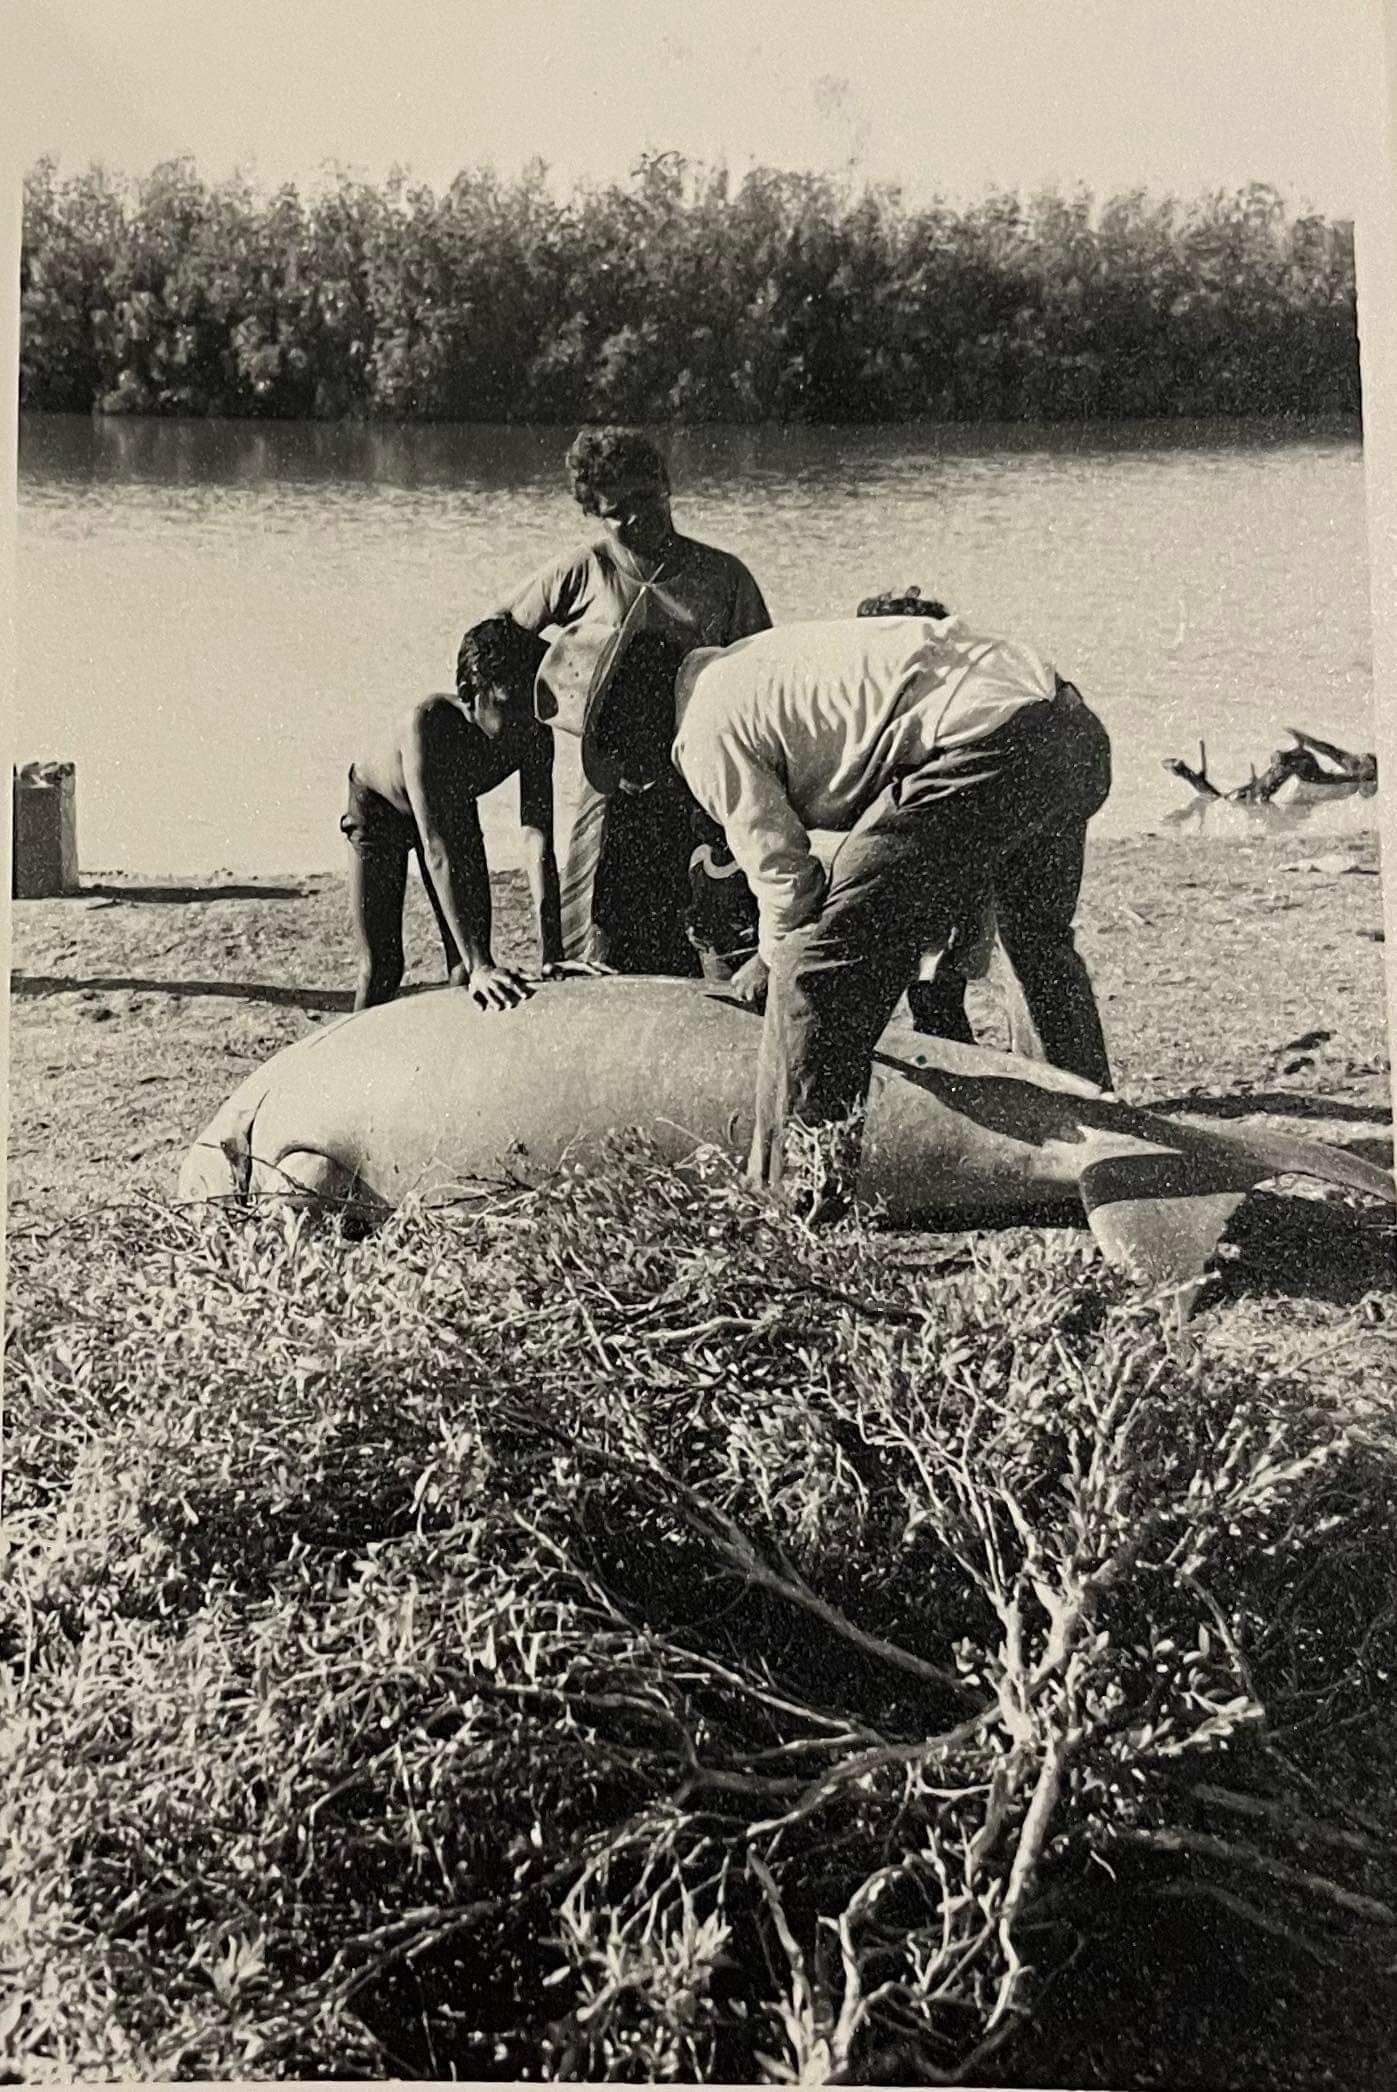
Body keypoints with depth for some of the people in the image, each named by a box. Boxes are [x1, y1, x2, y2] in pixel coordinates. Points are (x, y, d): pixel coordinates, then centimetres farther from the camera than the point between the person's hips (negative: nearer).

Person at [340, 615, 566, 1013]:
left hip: (453, 806, 4)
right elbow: (435, 850, -49)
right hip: (378, 807, -3)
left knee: (469, 965, -5)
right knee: (381, 967, -6)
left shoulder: (533, 735, -32)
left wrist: (551, 956, -46)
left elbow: (538, 844, -35)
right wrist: (478, 964, -55)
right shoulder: (429, 722, -44)